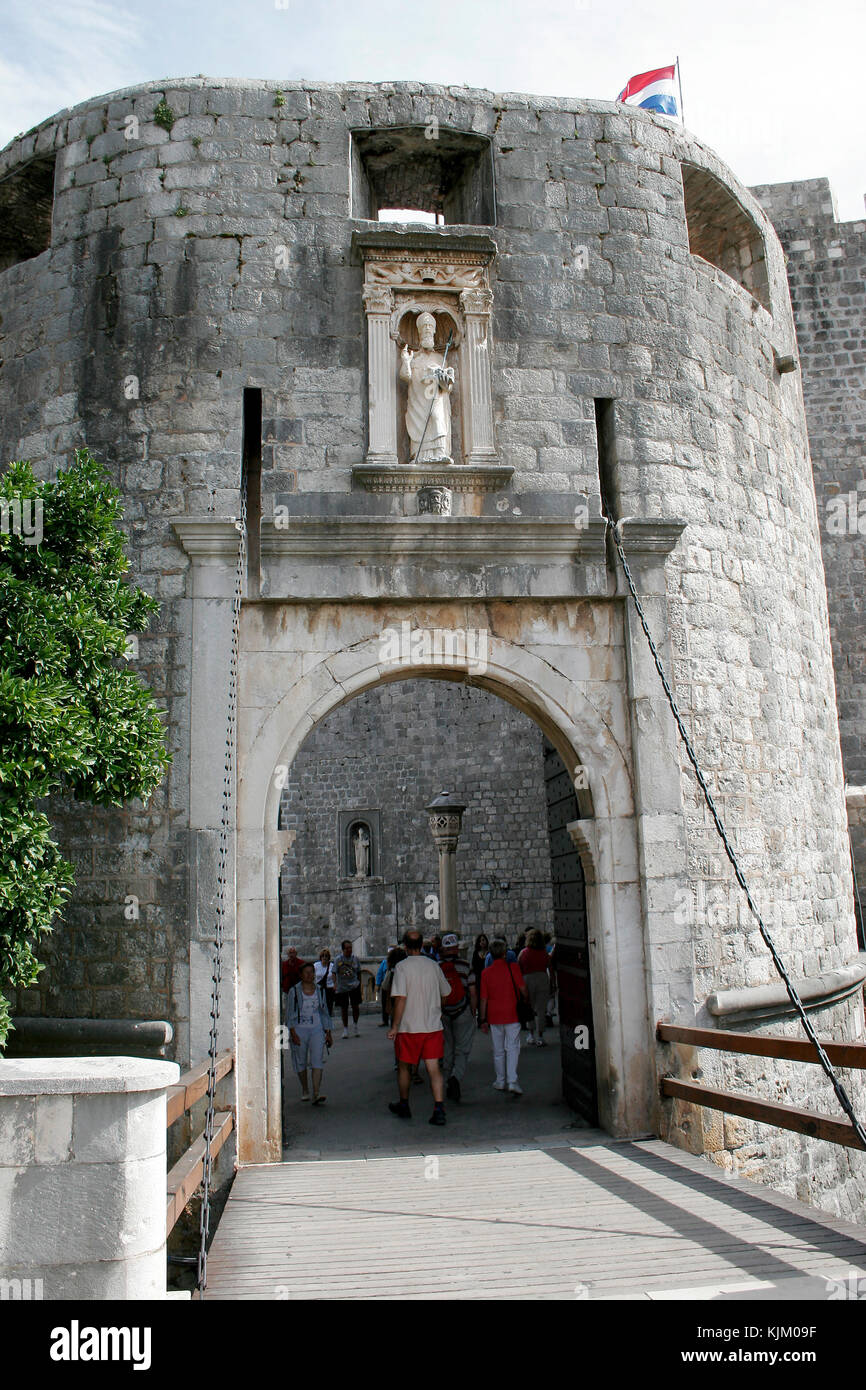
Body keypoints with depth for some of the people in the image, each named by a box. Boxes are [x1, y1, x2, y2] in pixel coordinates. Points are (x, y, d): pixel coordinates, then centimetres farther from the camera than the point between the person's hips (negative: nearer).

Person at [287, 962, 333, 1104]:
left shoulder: (320, 991, 7)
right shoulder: (294, 991, -2)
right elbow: (290, 1014, -2)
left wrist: (328, 1033, 13)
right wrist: (293, 1033, -11)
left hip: (317, 1029, 1)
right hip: (299, 1030, -1)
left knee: (317, 1061, -12)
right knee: (301, 1062, 8)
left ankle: (316, 1094, -17)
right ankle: (305, 1091, 26)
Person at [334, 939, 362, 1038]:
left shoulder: (355, 958, 2)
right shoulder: (338, 959, -5)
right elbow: (334, 973, -8)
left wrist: (359, 984, 12)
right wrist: (335, 984, -22)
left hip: (354, 986, 1)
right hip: (341, 987, -1)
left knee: (355, 1006, -6)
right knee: (344, 1008, 7)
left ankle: (355, 1024, 18)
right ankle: (345, 1029, 20)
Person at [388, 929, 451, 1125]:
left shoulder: (402, 966, -11)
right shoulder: (433, 965, 4)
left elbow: (400, 998, -18)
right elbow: (446, 992, 15)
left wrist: (394, 1026, -12)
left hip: (409, 1027, -3)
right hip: (433, 1026, 3)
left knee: (404, 1066, 16)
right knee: (434, 1068, 2)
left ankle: (404, 1106, 30)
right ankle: (439, 1110, -8)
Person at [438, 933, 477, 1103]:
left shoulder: (437, 968, -3)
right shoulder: (465, 965, -8)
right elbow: (473, 992, -7)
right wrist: (474, 1010, 7)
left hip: (443, 1015, 2)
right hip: (463, 1013, -2)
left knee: (447, 1051, 16)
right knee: (462, 1050, 4)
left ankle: (448, 1084, 21)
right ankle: (456, 1077, -19)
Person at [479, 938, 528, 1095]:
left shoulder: (486, 972, 0)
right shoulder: (513, 967, -5)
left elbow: (484, 998, 2)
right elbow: (522, 989, -5)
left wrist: (484, 1019, 8)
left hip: (494, 1016, 2)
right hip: (512, 1013, -2)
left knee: (498, 1050, 13)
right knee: (512, 1048, 0)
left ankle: (501, 1081, 21)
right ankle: (512, 1081, -10)